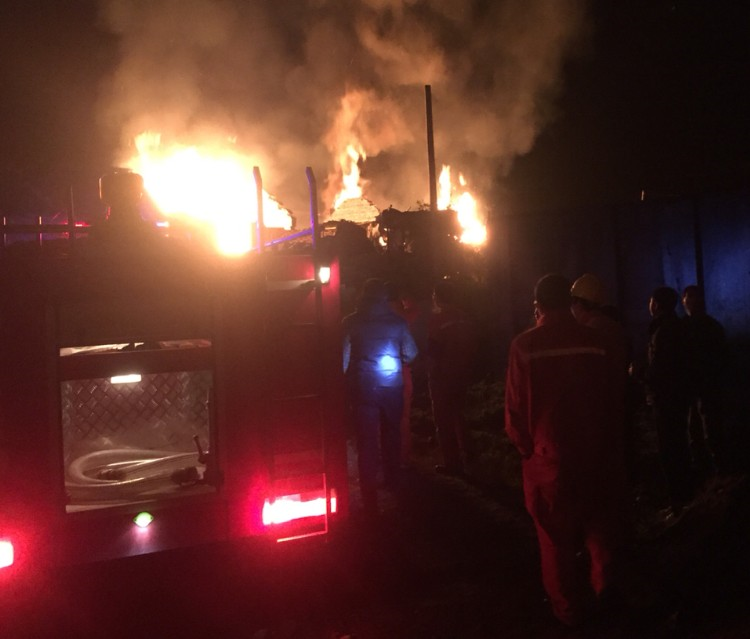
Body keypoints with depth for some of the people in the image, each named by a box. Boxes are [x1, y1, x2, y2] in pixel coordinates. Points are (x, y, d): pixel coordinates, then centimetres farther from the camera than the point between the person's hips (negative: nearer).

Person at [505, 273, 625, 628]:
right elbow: (611, 398, 1)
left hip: (549, 455, -2)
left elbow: (516, 405, -11)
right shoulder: (595, 340, -7)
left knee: (557, 534, 13)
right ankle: (604, 584, 37)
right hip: (596, 451, 3)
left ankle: (569, 607, 26)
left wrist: (525, 445, 5)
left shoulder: (524, 345, -14)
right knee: (599, 523, 24)